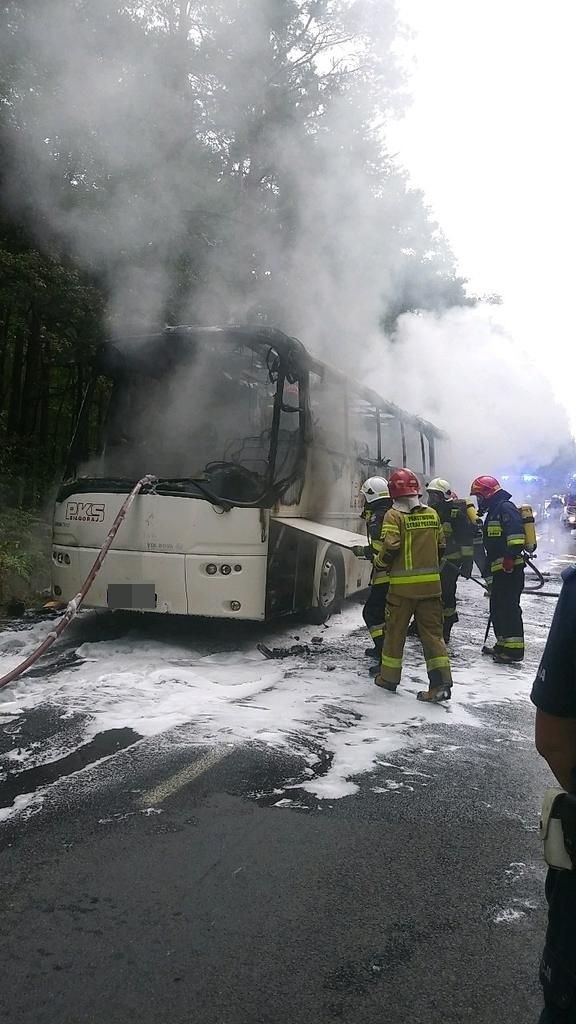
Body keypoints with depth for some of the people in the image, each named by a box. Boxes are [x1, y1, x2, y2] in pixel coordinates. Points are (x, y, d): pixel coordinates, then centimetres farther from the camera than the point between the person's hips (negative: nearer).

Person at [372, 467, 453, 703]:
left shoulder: (394, 516, -9)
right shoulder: (432, 514, 7)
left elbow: (390, 548, -17)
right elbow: (441, 547, 11)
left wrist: (379, 562, 1)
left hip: (402, 585, -4)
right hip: (430, 583, 4)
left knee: (395, 631, 10)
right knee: (432, 632, 6)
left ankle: (389, 677, 22)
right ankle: (441, 683, 0)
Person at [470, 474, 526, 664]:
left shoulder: (505, 508, -10)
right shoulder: (493, 512, 23)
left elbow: (516, 536, -23)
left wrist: (510, 558, -28)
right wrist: (488, 571, 27)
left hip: (510, 570, -11)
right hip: (499, 571, 11)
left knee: (509, 608, -10)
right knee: (497, 608, 15)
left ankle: (514, 649, -8)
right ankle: (502, 644, 24)